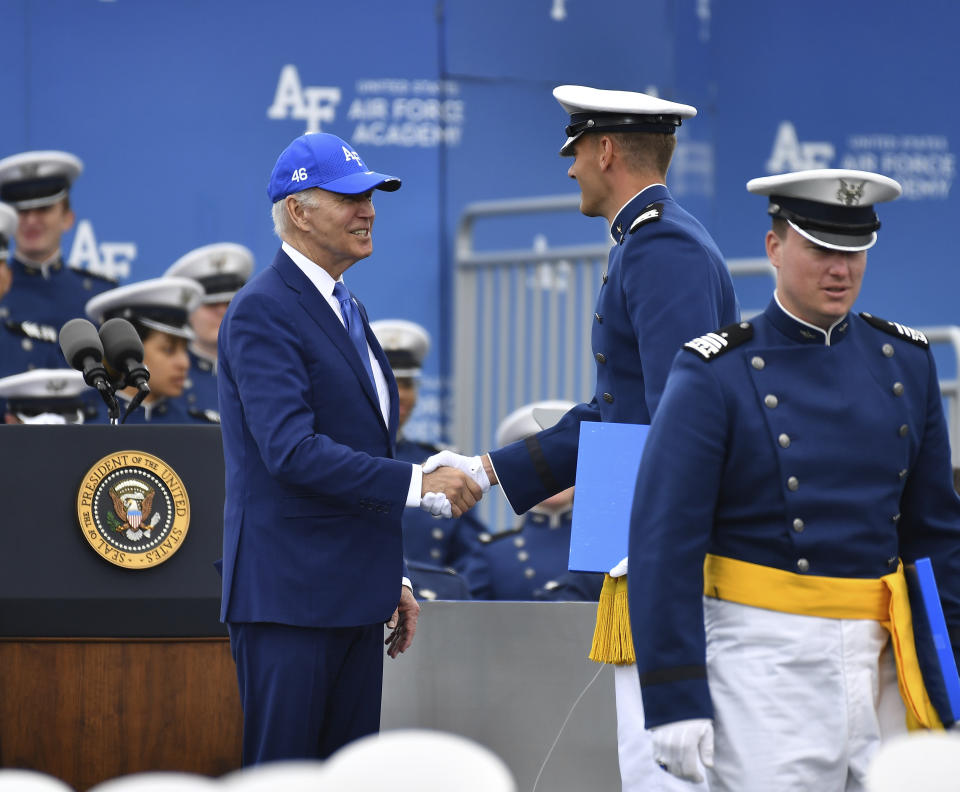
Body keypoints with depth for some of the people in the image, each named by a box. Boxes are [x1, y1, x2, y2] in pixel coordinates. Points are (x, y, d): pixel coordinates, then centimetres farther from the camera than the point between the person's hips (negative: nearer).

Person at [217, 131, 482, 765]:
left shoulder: (346, 312, 19)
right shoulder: (262, 313, -11)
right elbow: (292, 451, -23)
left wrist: (392, 580, 21)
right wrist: (418, 484, -24)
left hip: (352, 600, 9)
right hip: (289, 597, -9)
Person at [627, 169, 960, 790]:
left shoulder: (905, 361, 10)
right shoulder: (716, 376, -6)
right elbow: (665, 541, -9)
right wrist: (674, 698, -14)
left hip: (880, 657, 5)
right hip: (763, 656, -5)